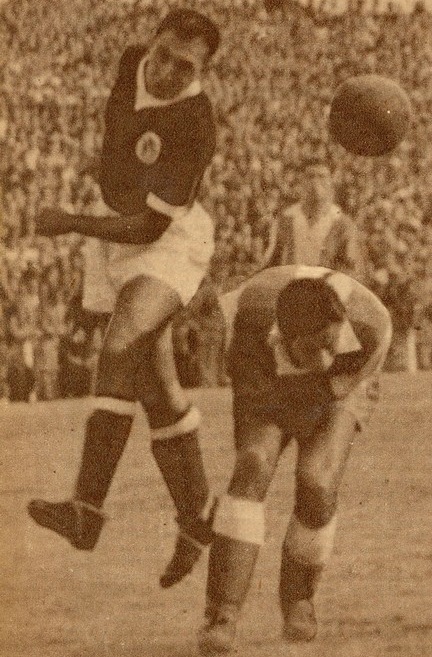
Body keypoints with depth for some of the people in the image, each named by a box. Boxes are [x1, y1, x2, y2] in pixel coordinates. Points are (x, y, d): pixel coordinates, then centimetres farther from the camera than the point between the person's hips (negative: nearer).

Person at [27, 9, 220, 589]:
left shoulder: (192, 131, -28)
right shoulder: (134, 62, -9)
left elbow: (149, 227, -27)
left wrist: (70, 225, -23)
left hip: (168, 238, -7)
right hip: (121, 228, 7)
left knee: (122, 350, -29)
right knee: (156, 386, 8)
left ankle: (87, 509, -37)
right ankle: (196, 518, 19)